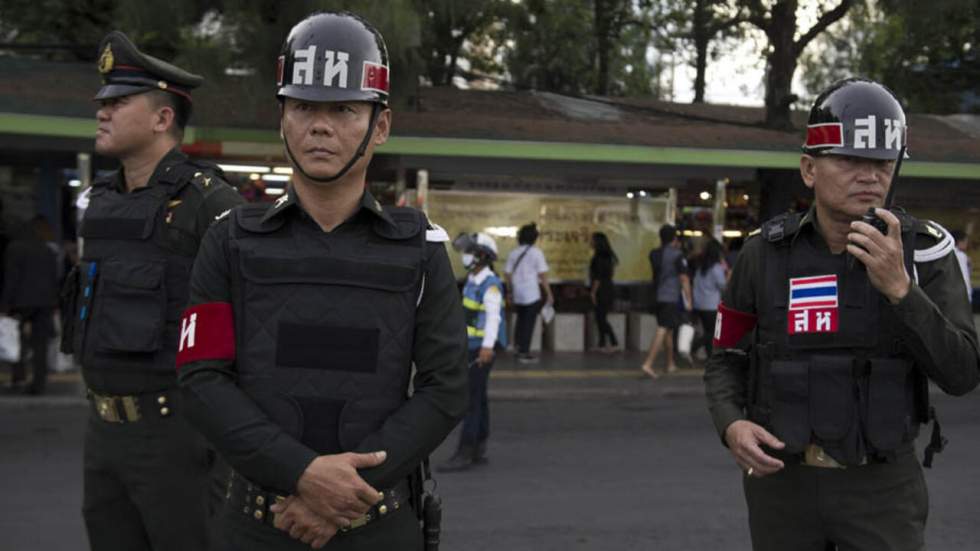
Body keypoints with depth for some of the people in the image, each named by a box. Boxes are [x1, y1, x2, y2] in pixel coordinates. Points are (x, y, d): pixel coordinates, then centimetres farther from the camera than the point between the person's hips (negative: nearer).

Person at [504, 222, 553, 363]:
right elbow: (542, 275, -10)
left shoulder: (513, 253, 5)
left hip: (517, 294, 4)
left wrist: (509, 292, 18)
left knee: (521, 319, 21)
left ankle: (518, 345, 18)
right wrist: (549, 294, -4)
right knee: (529, 322, 1)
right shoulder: (536, 253, -7)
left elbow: (507, 274, 7)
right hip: (532, 294, -4)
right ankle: (524, 353, 2)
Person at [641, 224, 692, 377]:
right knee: (663, 331, -9)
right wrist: (688, 300, -6)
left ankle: (671, 364, 27)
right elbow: (684, 278, -11)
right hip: (672, 297, -7)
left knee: (668, 330, 19)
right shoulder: (677, 255, -10)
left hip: (657, 296, 7)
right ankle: (648, 364, -19)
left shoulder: (654, 254, 7)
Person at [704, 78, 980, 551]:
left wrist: (898, 286, -30)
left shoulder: (924, 250, -9)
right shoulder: (765, 254, -6)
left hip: (879, 488, -1)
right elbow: (727, 366, 3)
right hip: (785, 481, 1)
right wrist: (733, 430, -20)